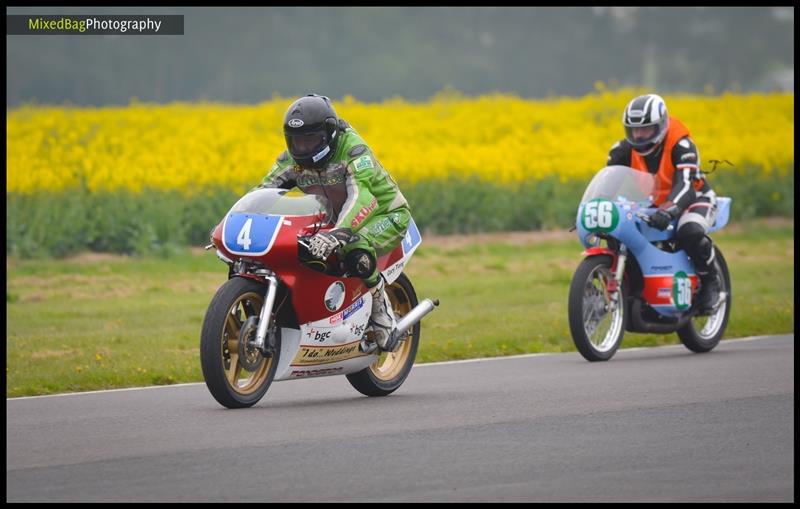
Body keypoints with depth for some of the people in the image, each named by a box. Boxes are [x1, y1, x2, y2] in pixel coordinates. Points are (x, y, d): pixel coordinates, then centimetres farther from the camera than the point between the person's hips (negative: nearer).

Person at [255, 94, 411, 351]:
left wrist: (339, 232, -60)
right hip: (337, 219, 7)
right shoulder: (293, 159, -7)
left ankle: (383, 317, -17)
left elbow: (360, 195, -43)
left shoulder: (353, 150, -28)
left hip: (384, 214, -7)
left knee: (356, 251, -39)